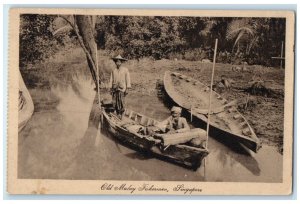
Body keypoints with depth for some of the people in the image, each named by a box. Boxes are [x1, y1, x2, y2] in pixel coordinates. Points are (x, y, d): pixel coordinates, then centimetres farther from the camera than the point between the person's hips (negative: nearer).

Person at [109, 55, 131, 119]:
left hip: (122, 89, -4)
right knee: (114, 103, 0)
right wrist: (111, 88, 9)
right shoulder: (113, 71, 13)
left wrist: (127, 89, -8)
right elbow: (111, 80, 15)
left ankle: (120, 114, 1)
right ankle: (118, 114, 14)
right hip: (115, 89, 4)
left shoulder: (125, 70, 2)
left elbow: (128, 80, -1)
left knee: (121, 102, -13)